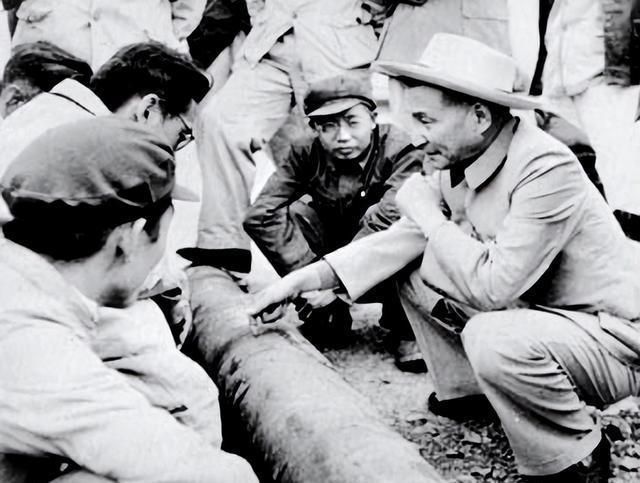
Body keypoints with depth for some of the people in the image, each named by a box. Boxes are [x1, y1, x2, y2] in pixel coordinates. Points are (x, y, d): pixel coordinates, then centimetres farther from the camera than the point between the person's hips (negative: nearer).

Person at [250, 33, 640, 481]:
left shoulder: (546, 169, -30)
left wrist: (427, 212, -21)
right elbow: (402, 239, 2)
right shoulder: (460, 160, -5)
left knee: (492, 340, -35)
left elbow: (492, 287, -33)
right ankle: (469, 388, 17)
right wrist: (306, 278, -5)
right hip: (538, 307, 8)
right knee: (416, 270, 2)